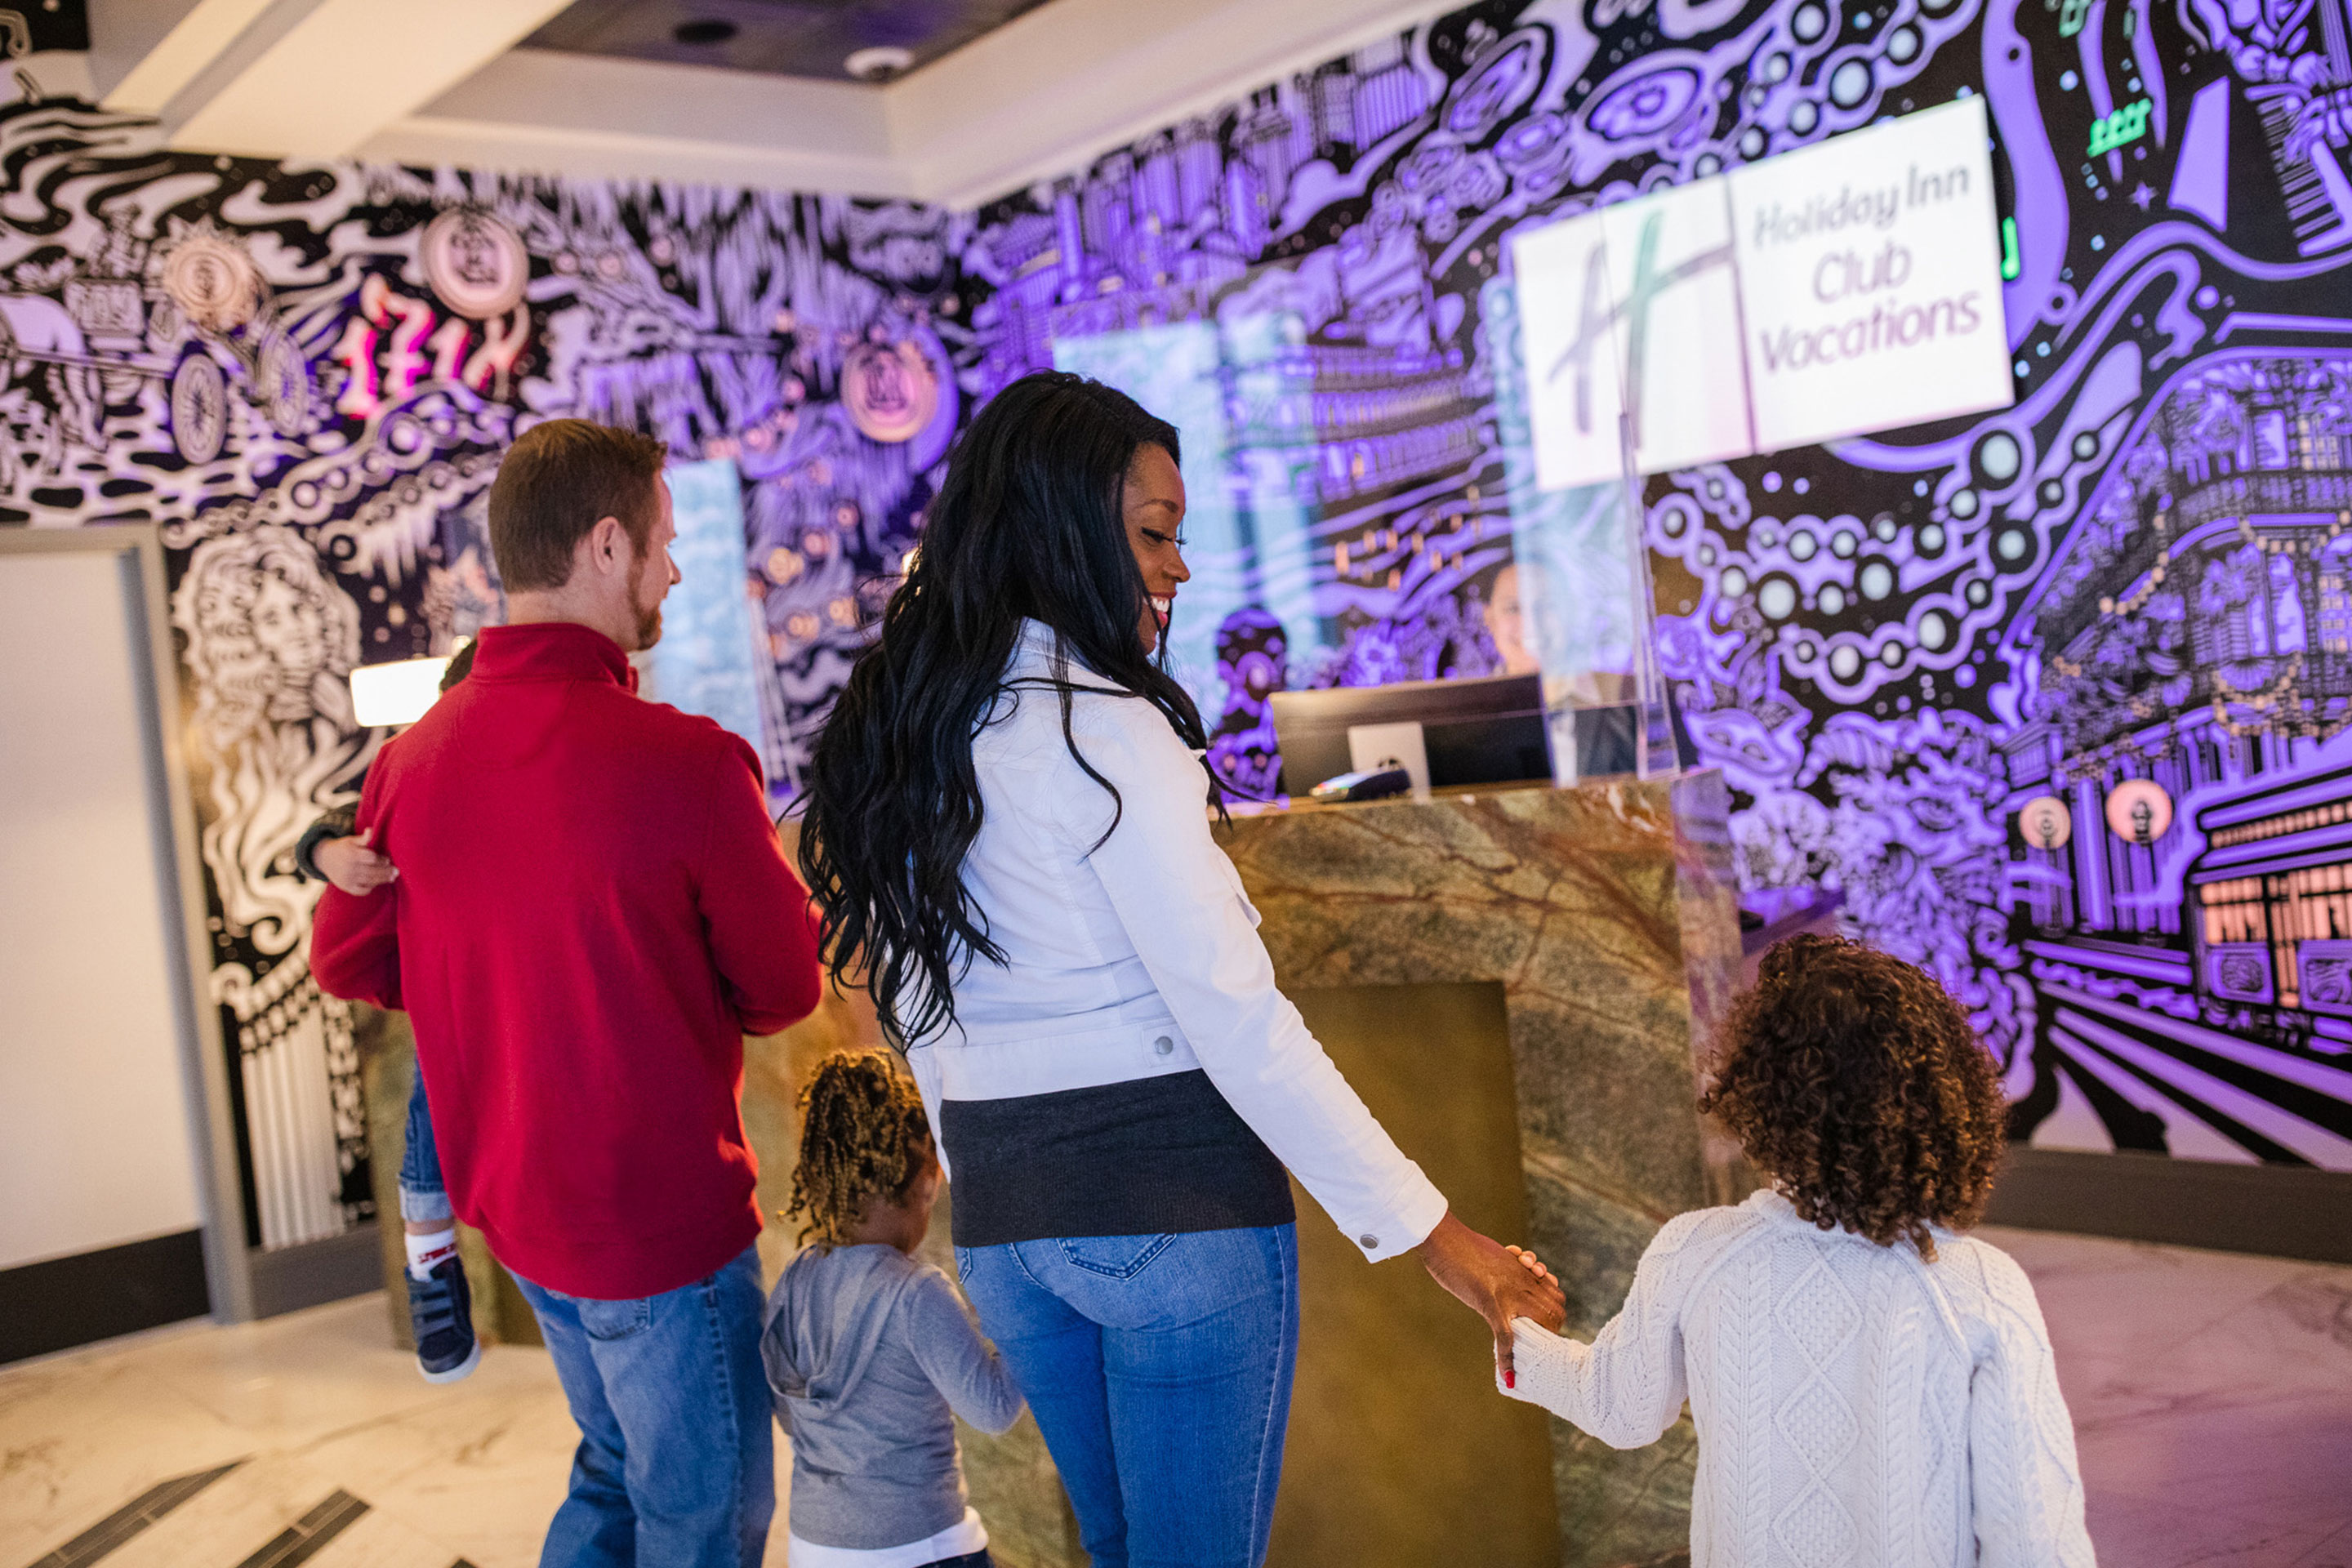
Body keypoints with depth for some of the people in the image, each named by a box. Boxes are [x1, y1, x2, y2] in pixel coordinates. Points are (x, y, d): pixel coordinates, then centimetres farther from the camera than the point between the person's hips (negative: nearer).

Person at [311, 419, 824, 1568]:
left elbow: (345, 956, 9)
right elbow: (783, 988, -12)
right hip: (661, 1215, -7)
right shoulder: (685, 761, -23)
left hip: (510, 1204, 7)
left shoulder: (413, 756, -4)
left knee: (616, 1475, 28)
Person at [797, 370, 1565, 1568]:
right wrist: (1429, 1231, -13)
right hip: (1174, 1203, -7)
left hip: (1002, 1215, 8)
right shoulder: (1100, 726, -15)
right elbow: (1233, 1015, -18)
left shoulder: (895, 738, 7)